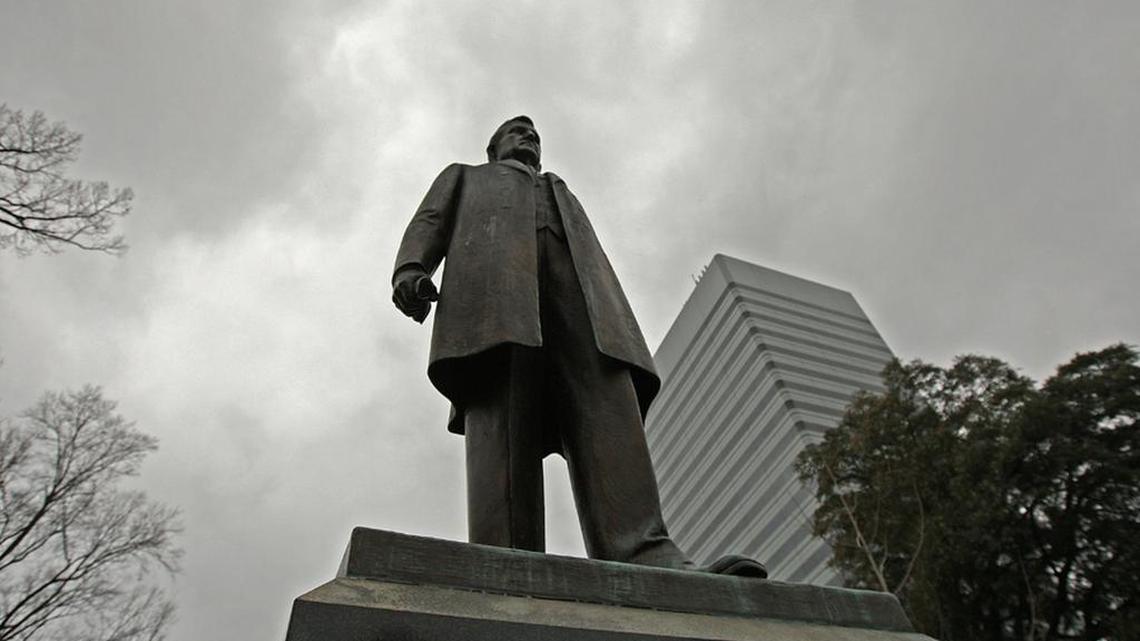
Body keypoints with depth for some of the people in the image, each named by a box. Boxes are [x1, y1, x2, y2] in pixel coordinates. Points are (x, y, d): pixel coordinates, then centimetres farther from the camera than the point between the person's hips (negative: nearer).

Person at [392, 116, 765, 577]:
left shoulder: (563, 196, 45)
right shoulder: (462, 178, 39)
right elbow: (429, 224, 17)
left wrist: (620, 342, 9)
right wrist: (410, 271, -8)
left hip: (572, 286, 2)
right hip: (492, 276, -2)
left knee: (607, 405, -25)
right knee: (502, 413, -26)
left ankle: (645, 564, -42)